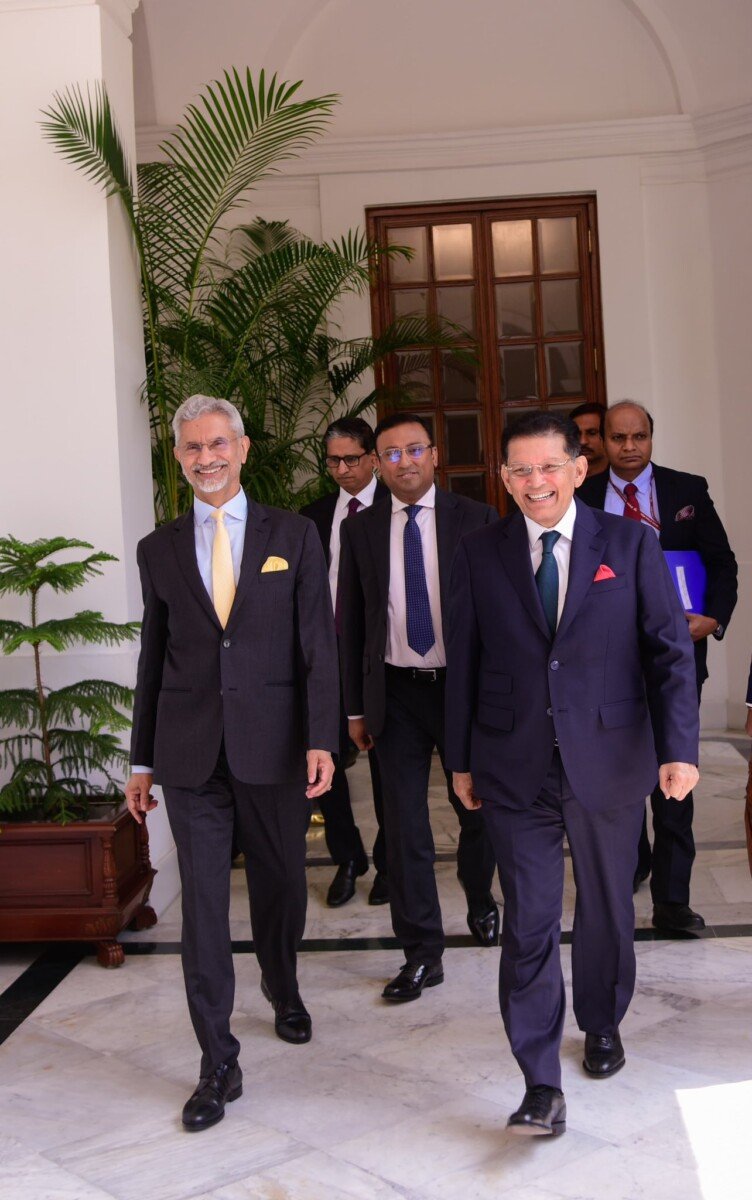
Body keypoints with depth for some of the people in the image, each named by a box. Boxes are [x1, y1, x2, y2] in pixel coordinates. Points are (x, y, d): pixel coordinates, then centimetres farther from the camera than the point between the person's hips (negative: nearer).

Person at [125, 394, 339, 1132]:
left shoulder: (292, 537, 2)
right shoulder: (159, 549, 7)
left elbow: (317, 645, -1)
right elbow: (153, 657, 10)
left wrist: (321, 739, -10)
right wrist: (143, 760, 10)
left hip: (272, 746, 0)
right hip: (190, 753, 1)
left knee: (280, 885, 16)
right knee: (203, 907, 1)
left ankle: (282, 987, 45)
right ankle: (218, 1064, 11)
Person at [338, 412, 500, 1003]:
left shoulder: (477, 519, -2)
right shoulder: (360, 530, 4)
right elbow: (351, 621, 7)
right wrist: (356, 706, 5)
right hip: (396, 694, 1)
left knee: (479, 810, 15)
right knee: (405, 826, 3)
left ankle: (481, 903, 44)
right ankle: (422, 954, 14)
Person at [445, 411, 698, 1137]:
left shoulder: (629, 544, -1)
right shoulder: (480, 555, 2)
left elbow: (670, 652, -2)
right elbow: (463, 663, 5)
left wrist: (678, 748, -11)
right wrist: (461, 759, 6)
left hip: (608, 762, 1)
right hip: (515, 770, 0)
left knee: (606, 906, 17)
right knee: (528, 926, -2)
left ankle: (602, 1024, 42)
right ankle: (542, 1087, 5)